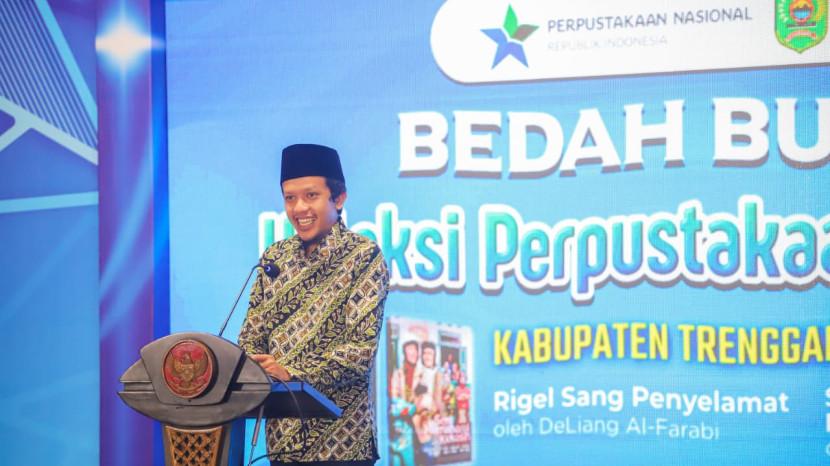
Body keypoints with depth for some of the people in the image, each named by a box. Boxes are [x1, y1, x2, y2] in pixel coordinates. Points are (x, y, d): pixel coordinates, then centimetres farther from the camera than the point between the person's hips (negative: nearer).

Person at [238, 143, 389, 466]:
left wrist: (292, 373, -23)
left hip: (340, 437, -5)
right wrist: (260, 373, -13)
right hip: (282, 433, 5)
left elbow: (361, 348, -15)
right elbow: (250, 336, 8)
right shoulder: (275, 257, 8)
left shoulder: (364, 256, -7)